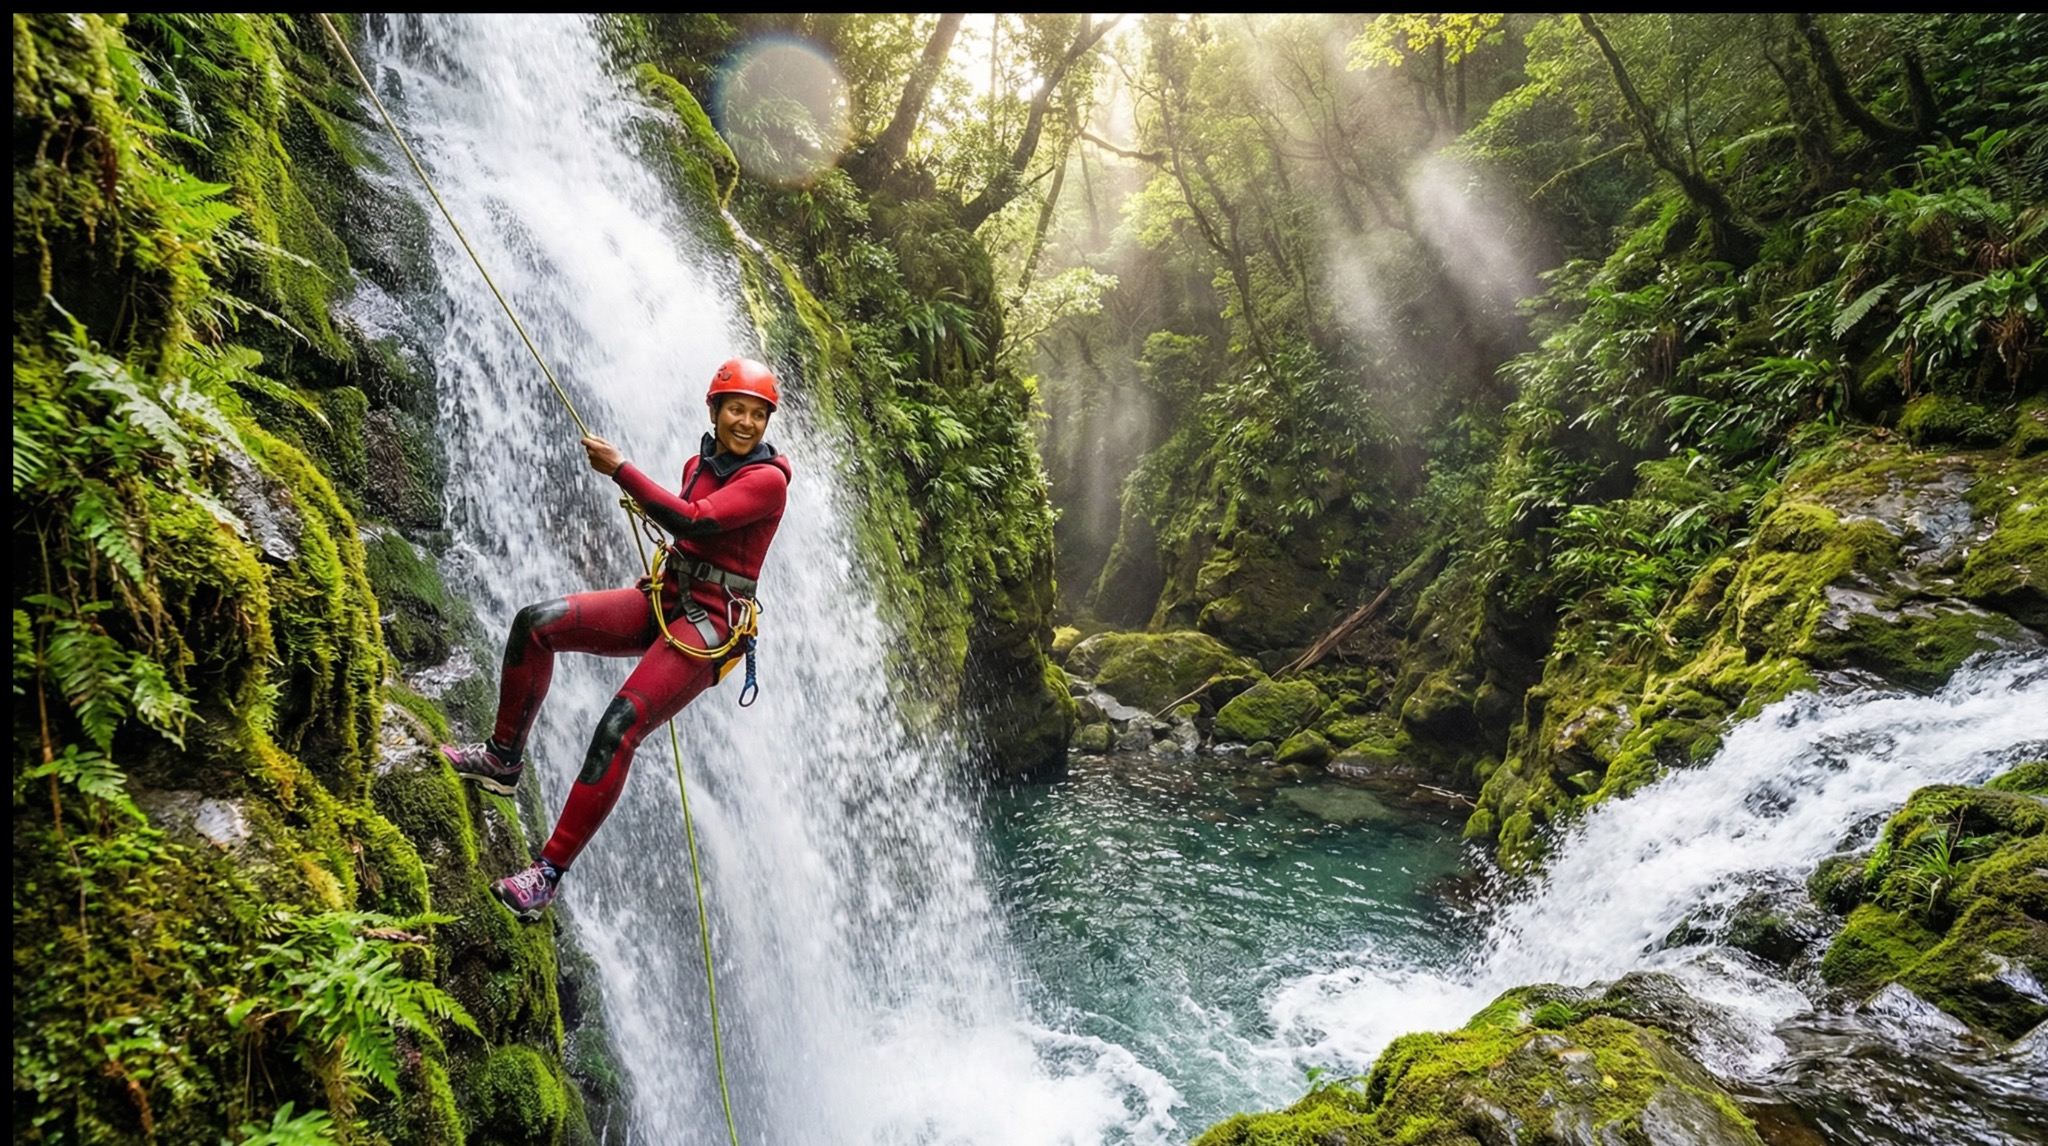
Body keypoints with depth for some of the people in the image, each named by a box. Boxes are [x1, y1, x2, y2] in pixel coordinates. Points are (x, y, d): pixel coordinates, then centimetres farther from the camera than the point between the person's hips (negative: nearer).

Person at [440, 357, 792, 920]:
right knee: (536, 624, -6)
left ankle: (549, 872, -12)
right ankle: (504, 757, 10)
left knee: (618, 729, -20)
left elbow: (693, 522, -25)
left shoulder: (767, 478, -12)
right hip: (662, 600, 8)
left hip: (709, 626, -8)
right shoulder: (699, 463, 11)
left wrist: (619, 469, -21)